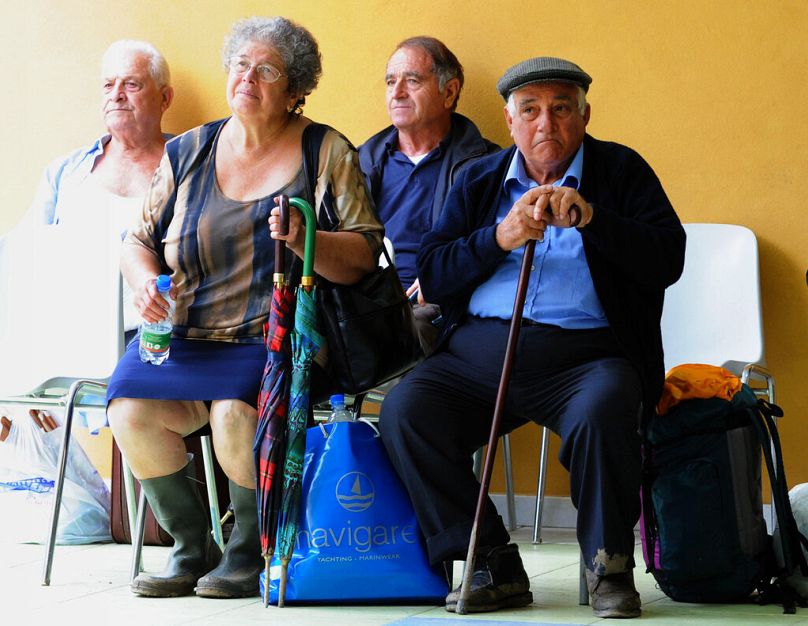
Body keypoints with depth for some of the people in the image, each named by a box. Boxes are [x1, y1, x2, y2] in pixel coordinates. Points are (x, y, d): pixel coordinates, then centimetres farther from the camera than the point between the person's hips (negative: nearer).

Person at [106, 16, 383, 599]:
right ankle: (193, 549, -1)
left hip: (277, 338, -4)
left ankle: (249, 553, -6)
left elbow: (363, 256, -2)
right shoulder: (188, 152, 14)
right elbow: (138, 239, 18)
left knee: (236, 410, -32)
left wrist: (306, 241, -21)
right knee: (130, 407, -23)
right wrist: (144, 279, -4)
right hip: (183, 334, 4)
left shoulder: (327, 154, 4)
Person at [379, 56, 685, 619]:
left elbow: (668, 260, -3)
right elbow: (431, 277, 8)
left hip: (587, 354, -3)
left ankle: (610, 566, -12)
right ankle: (493, 565, -9)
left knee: (602, 413, -36)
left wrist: (590, 218, -15)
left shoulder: (621, 171, 10)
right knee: (404, 410, -21)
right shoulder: (479, 181, 17)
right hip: (478, 353, 4)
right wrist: (500, 238, -7)